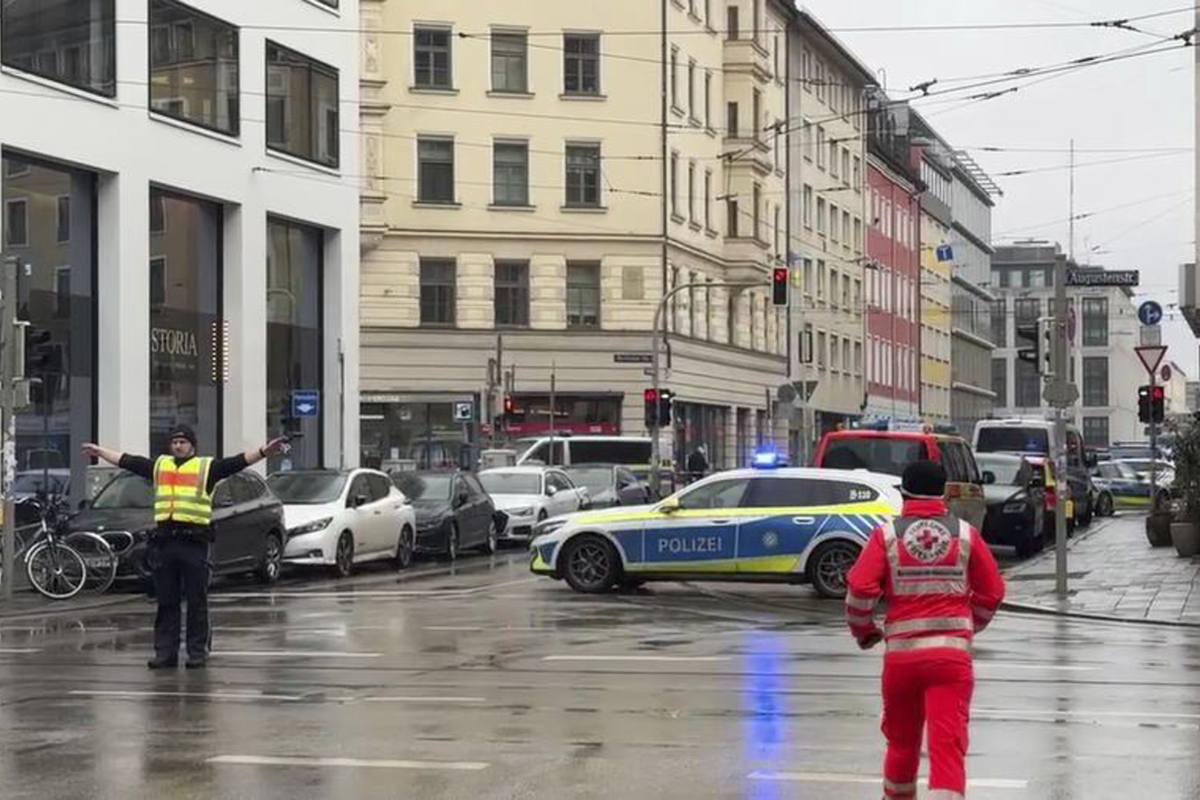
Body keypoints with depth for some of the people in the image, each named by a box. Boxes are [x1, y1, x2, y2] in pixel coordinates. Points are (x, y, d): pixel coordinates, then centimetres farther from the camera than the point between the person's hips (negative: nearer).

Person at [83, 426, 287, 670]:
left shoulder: (207, 467, 4)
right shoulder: (159, 466, 17)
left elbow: (239, 462, -6)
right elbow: (126, 461, 26)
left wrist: (264, 451, -19)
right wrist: (100, 452, 32)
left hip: (194, 541, -4)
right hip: (165, 540, 4)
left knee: (197, 602, -1)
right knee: (166, 602, 8)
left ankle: (198, 652, 3)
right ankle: (165, 652, 12)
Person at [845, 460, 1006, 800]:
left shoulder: (886, 534, 1)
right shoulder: (965, 534, 5)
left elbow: (860, 589, -8)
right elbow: (992, 592, 10)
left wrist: (864, 631, 11)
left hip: (901, 652, 1)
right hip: (953, 653, -1)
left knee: (902, 740, 20)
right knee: (948, 743, -8)